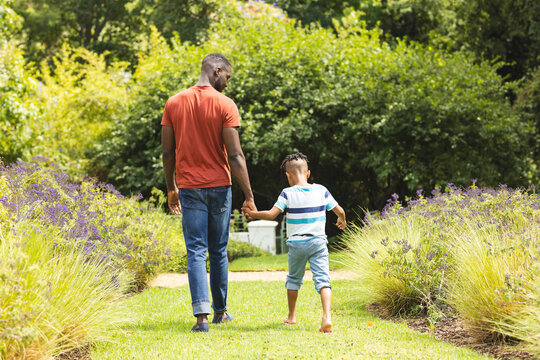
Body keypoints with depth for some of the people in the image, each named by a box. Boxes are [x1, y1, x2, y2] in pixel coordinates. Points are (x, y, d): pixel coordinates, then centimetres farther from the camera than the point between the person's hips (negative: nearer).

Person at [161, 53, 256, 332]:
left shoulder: (174, 103, 2)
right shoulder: (225, 105, -8)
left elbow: (168, 152, 5)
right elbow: (235, 155, -12)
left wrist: (171, 188, 16)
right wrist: (248, 196, -8)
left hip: (188, 188, 1)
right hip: (218, 186, -1)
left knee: (196, 252, -1)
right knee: (219, 251, 13)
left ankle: (201, 314, -13)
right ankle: (220, 311, 25)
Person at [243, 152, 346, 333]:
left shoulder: (288, 193, -7)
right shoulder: (321, 191, 1)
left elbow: (271, 214, -13)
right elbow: (339, 211, 6)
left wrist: (252, 214, 3)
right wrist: (342, 220, 28)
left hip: (296, 243, 0)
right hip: (318, 242, 0)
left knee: (294, 278, 20)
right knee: (322, 279, -7)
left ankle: (291, 316, 32)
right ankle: (327, 316, -28)